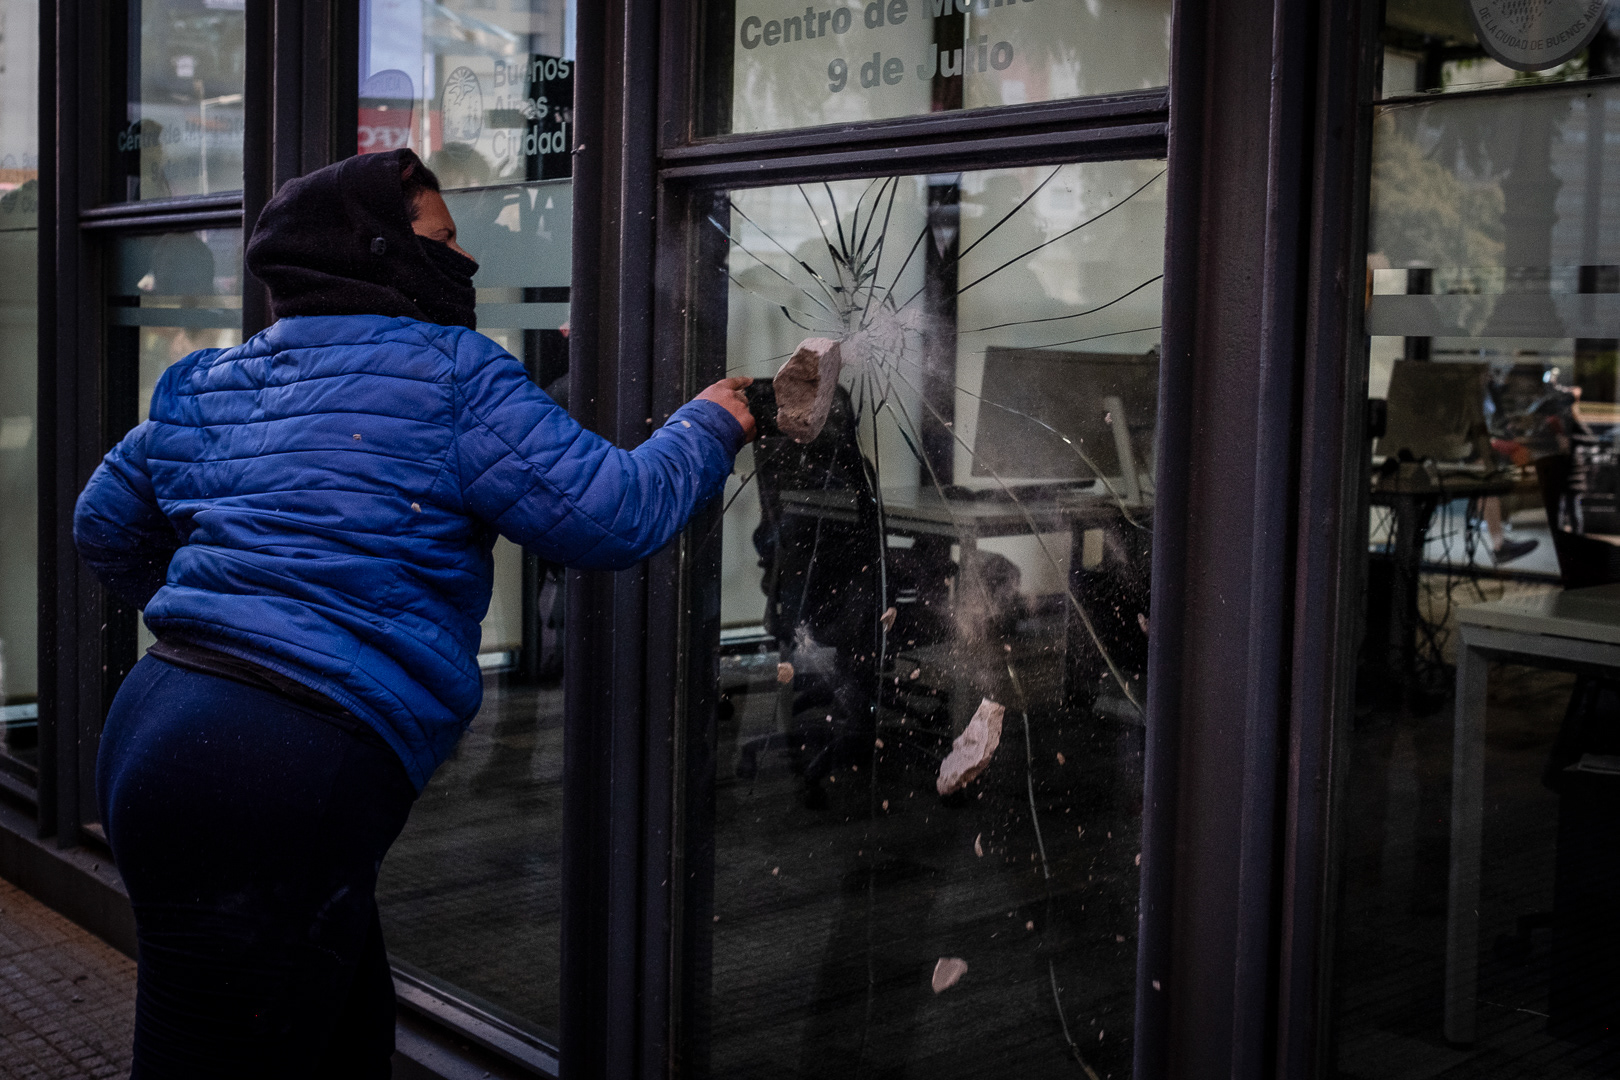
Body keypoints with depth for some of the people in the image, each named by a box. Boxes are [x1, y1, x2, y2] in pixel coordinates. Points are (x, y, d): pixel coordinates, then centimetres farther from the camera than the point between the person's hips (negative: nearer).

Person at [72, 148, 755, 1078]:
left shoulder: (208, 383, 17)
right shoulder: (449, 375, -7)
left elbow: (107, 526, 29)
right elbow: (613, 516, -9)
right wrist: (708, 429, 9)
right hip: (270, 780, -10)